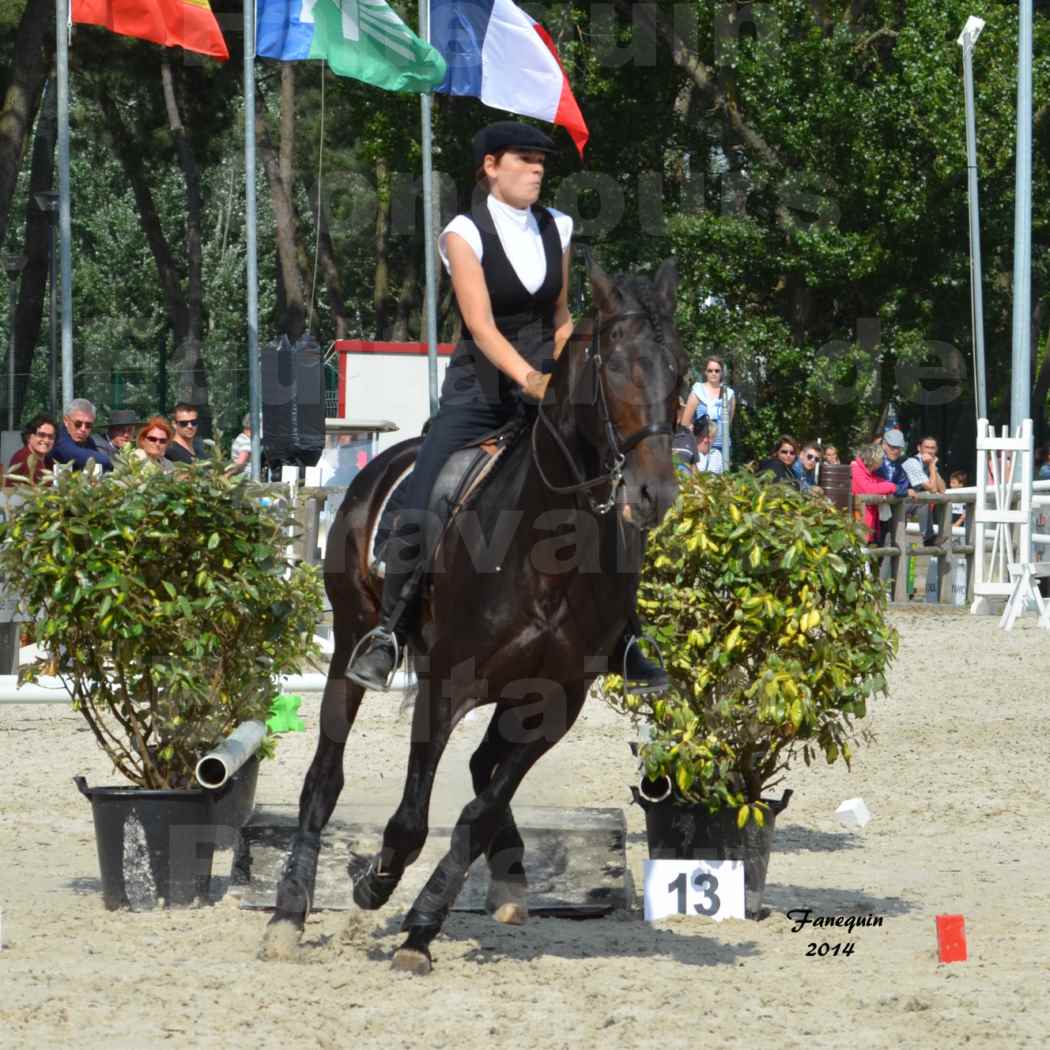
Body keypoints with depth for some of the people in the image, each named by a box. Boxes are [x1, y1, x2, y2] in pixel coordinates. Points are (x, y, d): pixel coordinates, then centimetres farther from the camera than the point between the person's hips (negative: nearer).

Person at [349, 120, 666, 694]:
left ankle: (624, 645, 7)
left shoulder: (555, 229, 6)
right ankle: (388, 634, -3)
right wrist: (527, 377, -32)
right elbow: (481, 324, -19)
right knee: (418, 512, -17)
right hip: (480, 387, -4)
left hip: (547, 384, 4)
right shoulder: (465, 233, -9)